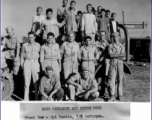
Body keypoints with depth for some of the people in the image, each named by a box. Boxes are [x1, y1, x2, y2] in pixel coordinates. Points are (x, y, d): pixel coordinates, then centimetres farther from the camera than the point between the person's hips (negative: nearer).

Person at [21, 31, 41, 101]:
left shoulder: (38, 45, 8)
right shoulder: (25, 45, 7)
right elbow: (22, 56, 12)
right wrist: (22, 64, 5)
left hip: (35, 63, 0)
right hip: (27, 63, 0)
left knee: (36, 82, -1)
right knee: (27, 82, -2)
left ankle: (37, 99, 8)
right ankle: (26, 99, 4)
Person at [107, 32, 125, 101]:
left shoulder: (122, 46, 10)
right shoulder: (110, 46, 7)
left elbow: (123, 57, 0)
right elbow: (110, 55, -9)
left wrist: (115, 55, -10)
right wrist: (119, 55, -10)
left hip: (120, 64, 1)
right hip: (112, 64, -1)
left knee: (120, 80, 3)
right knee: (111, 80, -6)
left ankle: (120, 95, 11)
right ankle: (112, 96, -1)